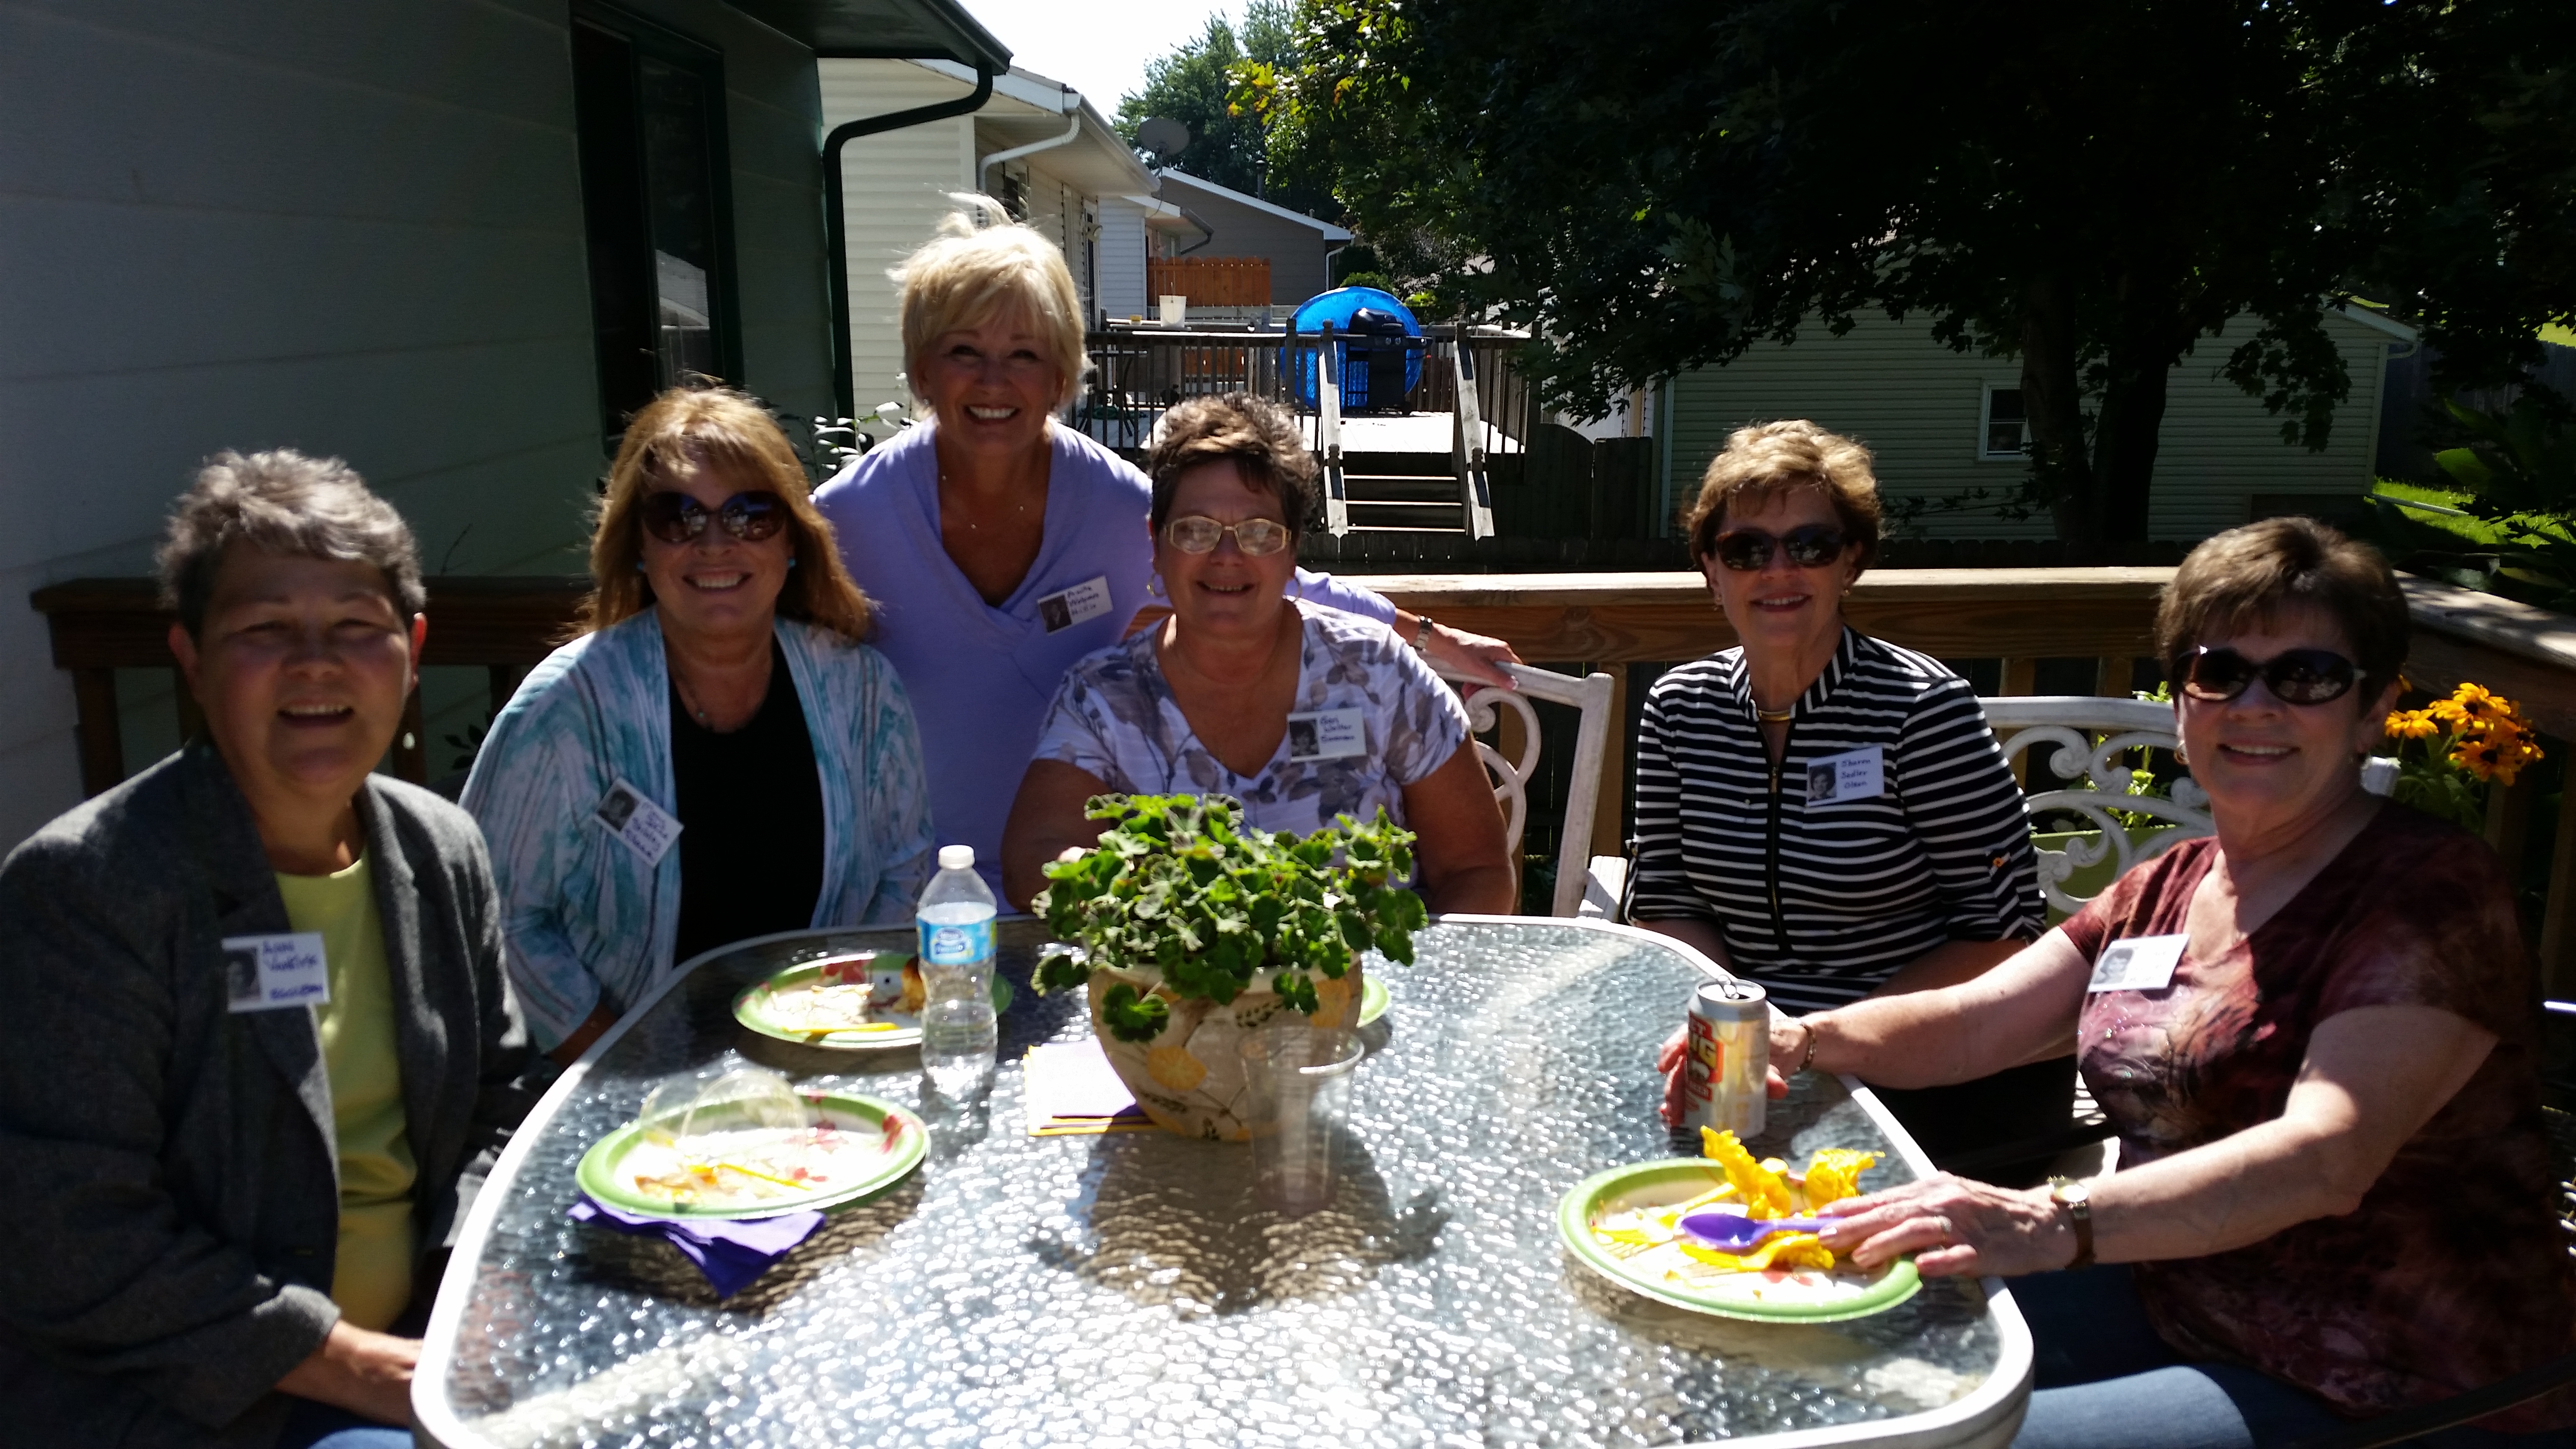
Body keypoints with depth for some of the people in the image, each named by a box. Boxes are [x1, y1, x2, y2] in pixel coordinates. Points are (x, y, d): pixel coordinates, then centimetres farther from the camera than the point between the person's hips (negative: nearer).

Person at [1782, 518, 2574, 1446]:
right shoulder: (2164, 892, 8)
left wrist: (2053, 1223, -45)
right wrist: (1799, 1040, -16)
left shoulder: (2430, 890, -15)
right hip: (2171, 1309, 7)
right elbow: (1965, 1024, 5)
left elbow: (2324, 1159, -30)